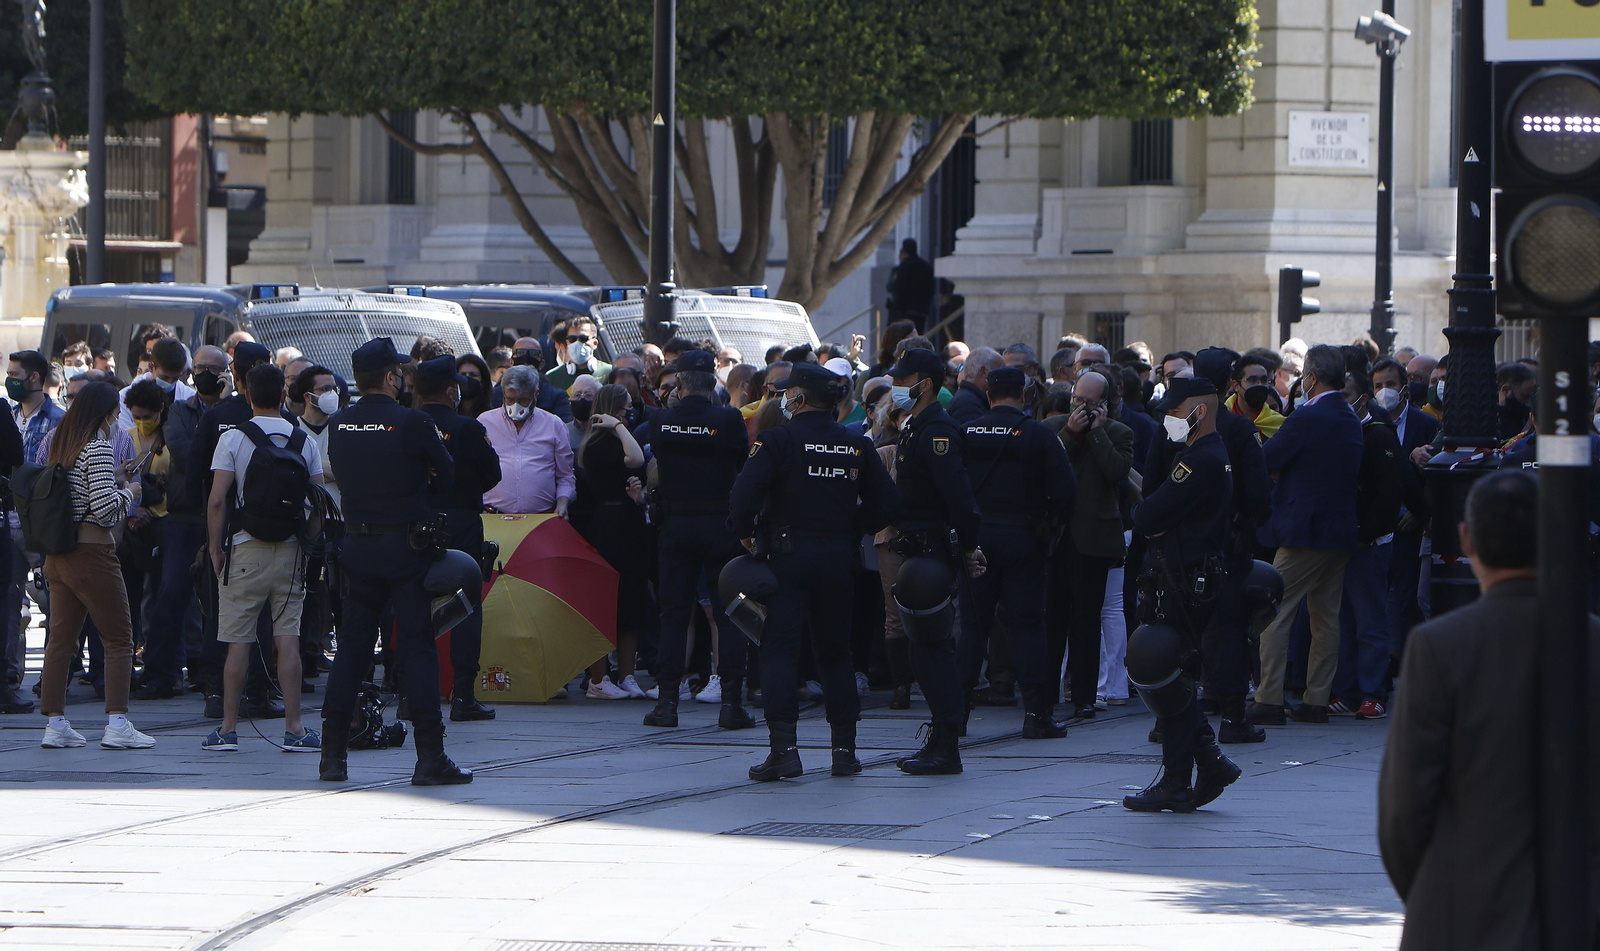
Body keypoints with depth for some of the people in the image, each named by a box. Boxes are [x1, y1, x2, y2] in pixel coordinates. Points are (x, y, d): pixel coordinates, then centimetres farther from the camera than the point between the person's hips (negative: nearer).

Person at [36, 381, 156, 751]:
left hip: (57, 555, 8)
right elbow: (105, 508, -19)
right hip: (91, 554, -8)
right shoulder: (97, 448, -13)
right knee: (119, 640, -1)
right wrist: (128, 491, -1)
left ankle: (55, 723, 7)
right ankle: (117, 724, -6)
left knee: (60, 638, 8)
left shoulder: (60, 445, 11)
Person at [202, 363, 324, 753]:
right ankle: (294, 728, 0)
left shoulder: (233, 439, -5)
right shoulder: (304, 442, 4)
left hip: (246, 550, -2)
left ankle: (228, 729, 5)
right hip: (291, 552, 2)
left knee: (239, 642, 1)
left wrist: (216, 549, 0)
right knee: (288, 639, 2)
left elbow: (217, 501, -10)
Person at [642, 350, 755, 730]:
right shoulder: (728, 419, -10)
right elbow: (744, 463, 0)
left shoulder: (659, 422, -3)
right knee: (728, 613, 4)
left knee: (673, 613, 7)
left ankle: (667, 701, 3)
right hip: (721, 523, -2)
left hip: (675, 524, 2)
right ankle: (730, 701, -2)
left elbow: (655, 467, 9)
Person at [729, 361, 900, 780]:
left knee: (778, 650, -3)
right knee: (834, 651, 14)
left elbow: (745, 494, -19)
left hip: (786, 556, -4)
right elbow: (886, 503, 4)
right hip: (837, 557, 4)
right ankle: (844, 749, 14)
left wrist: (745, 533, -3)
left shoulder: (777, 440, -8)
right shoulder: (857, 446, 6)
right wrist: (852, 532, 14)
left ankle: (784, 748, -15)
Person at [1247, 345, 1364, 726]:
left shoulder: (1307, 418, -15)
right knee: (1327, 618, 10)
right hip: (1340, 533, 8)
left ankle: (1269, 701, -10)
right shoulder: (1351, 420, 11)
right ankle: (1317, 700, 11)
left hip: (1304, 532, -8)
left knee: (1275, 614, -5)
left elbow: (1265, 461, -10)